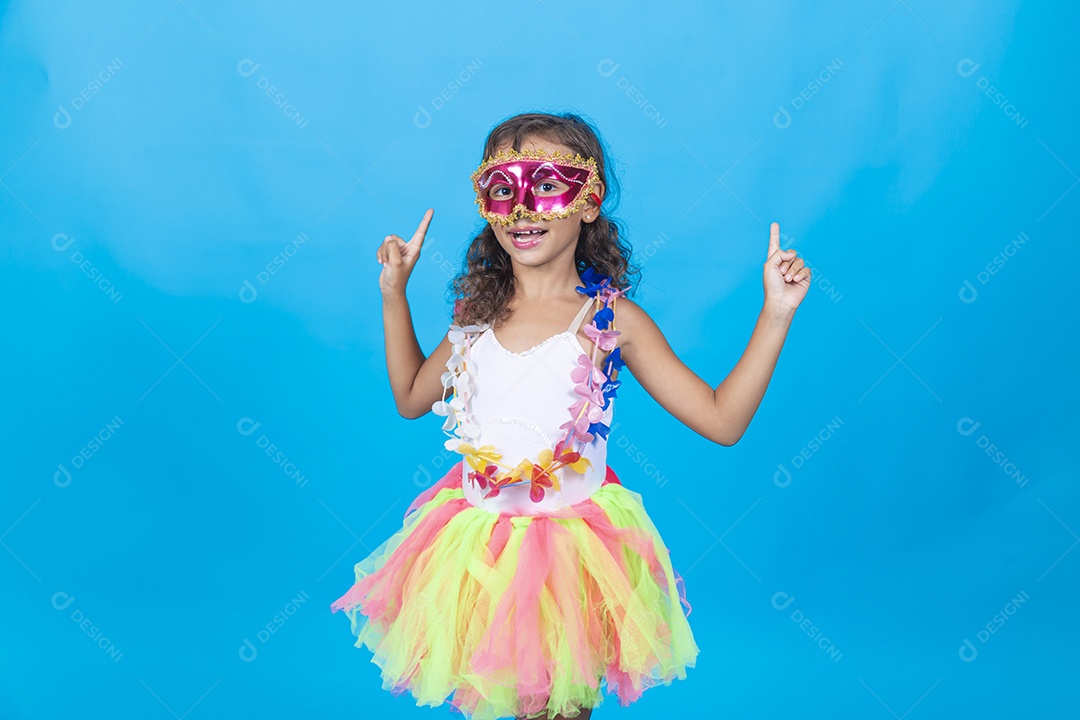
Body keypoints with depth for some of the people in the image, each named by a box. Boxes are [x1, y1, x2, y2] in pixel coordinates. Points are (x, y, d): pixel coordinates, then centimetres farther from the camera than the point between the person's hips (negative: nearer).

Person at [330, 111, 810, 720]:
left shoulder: (611, 319, -10)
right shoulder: (479, 312, 2)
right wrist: (395, 293, 13)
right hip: (479, 546, 4)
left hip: (573, 549, -3)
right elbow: (412, 397, 17)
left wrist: (775, 315, -17)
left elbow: (721, 420, -10)